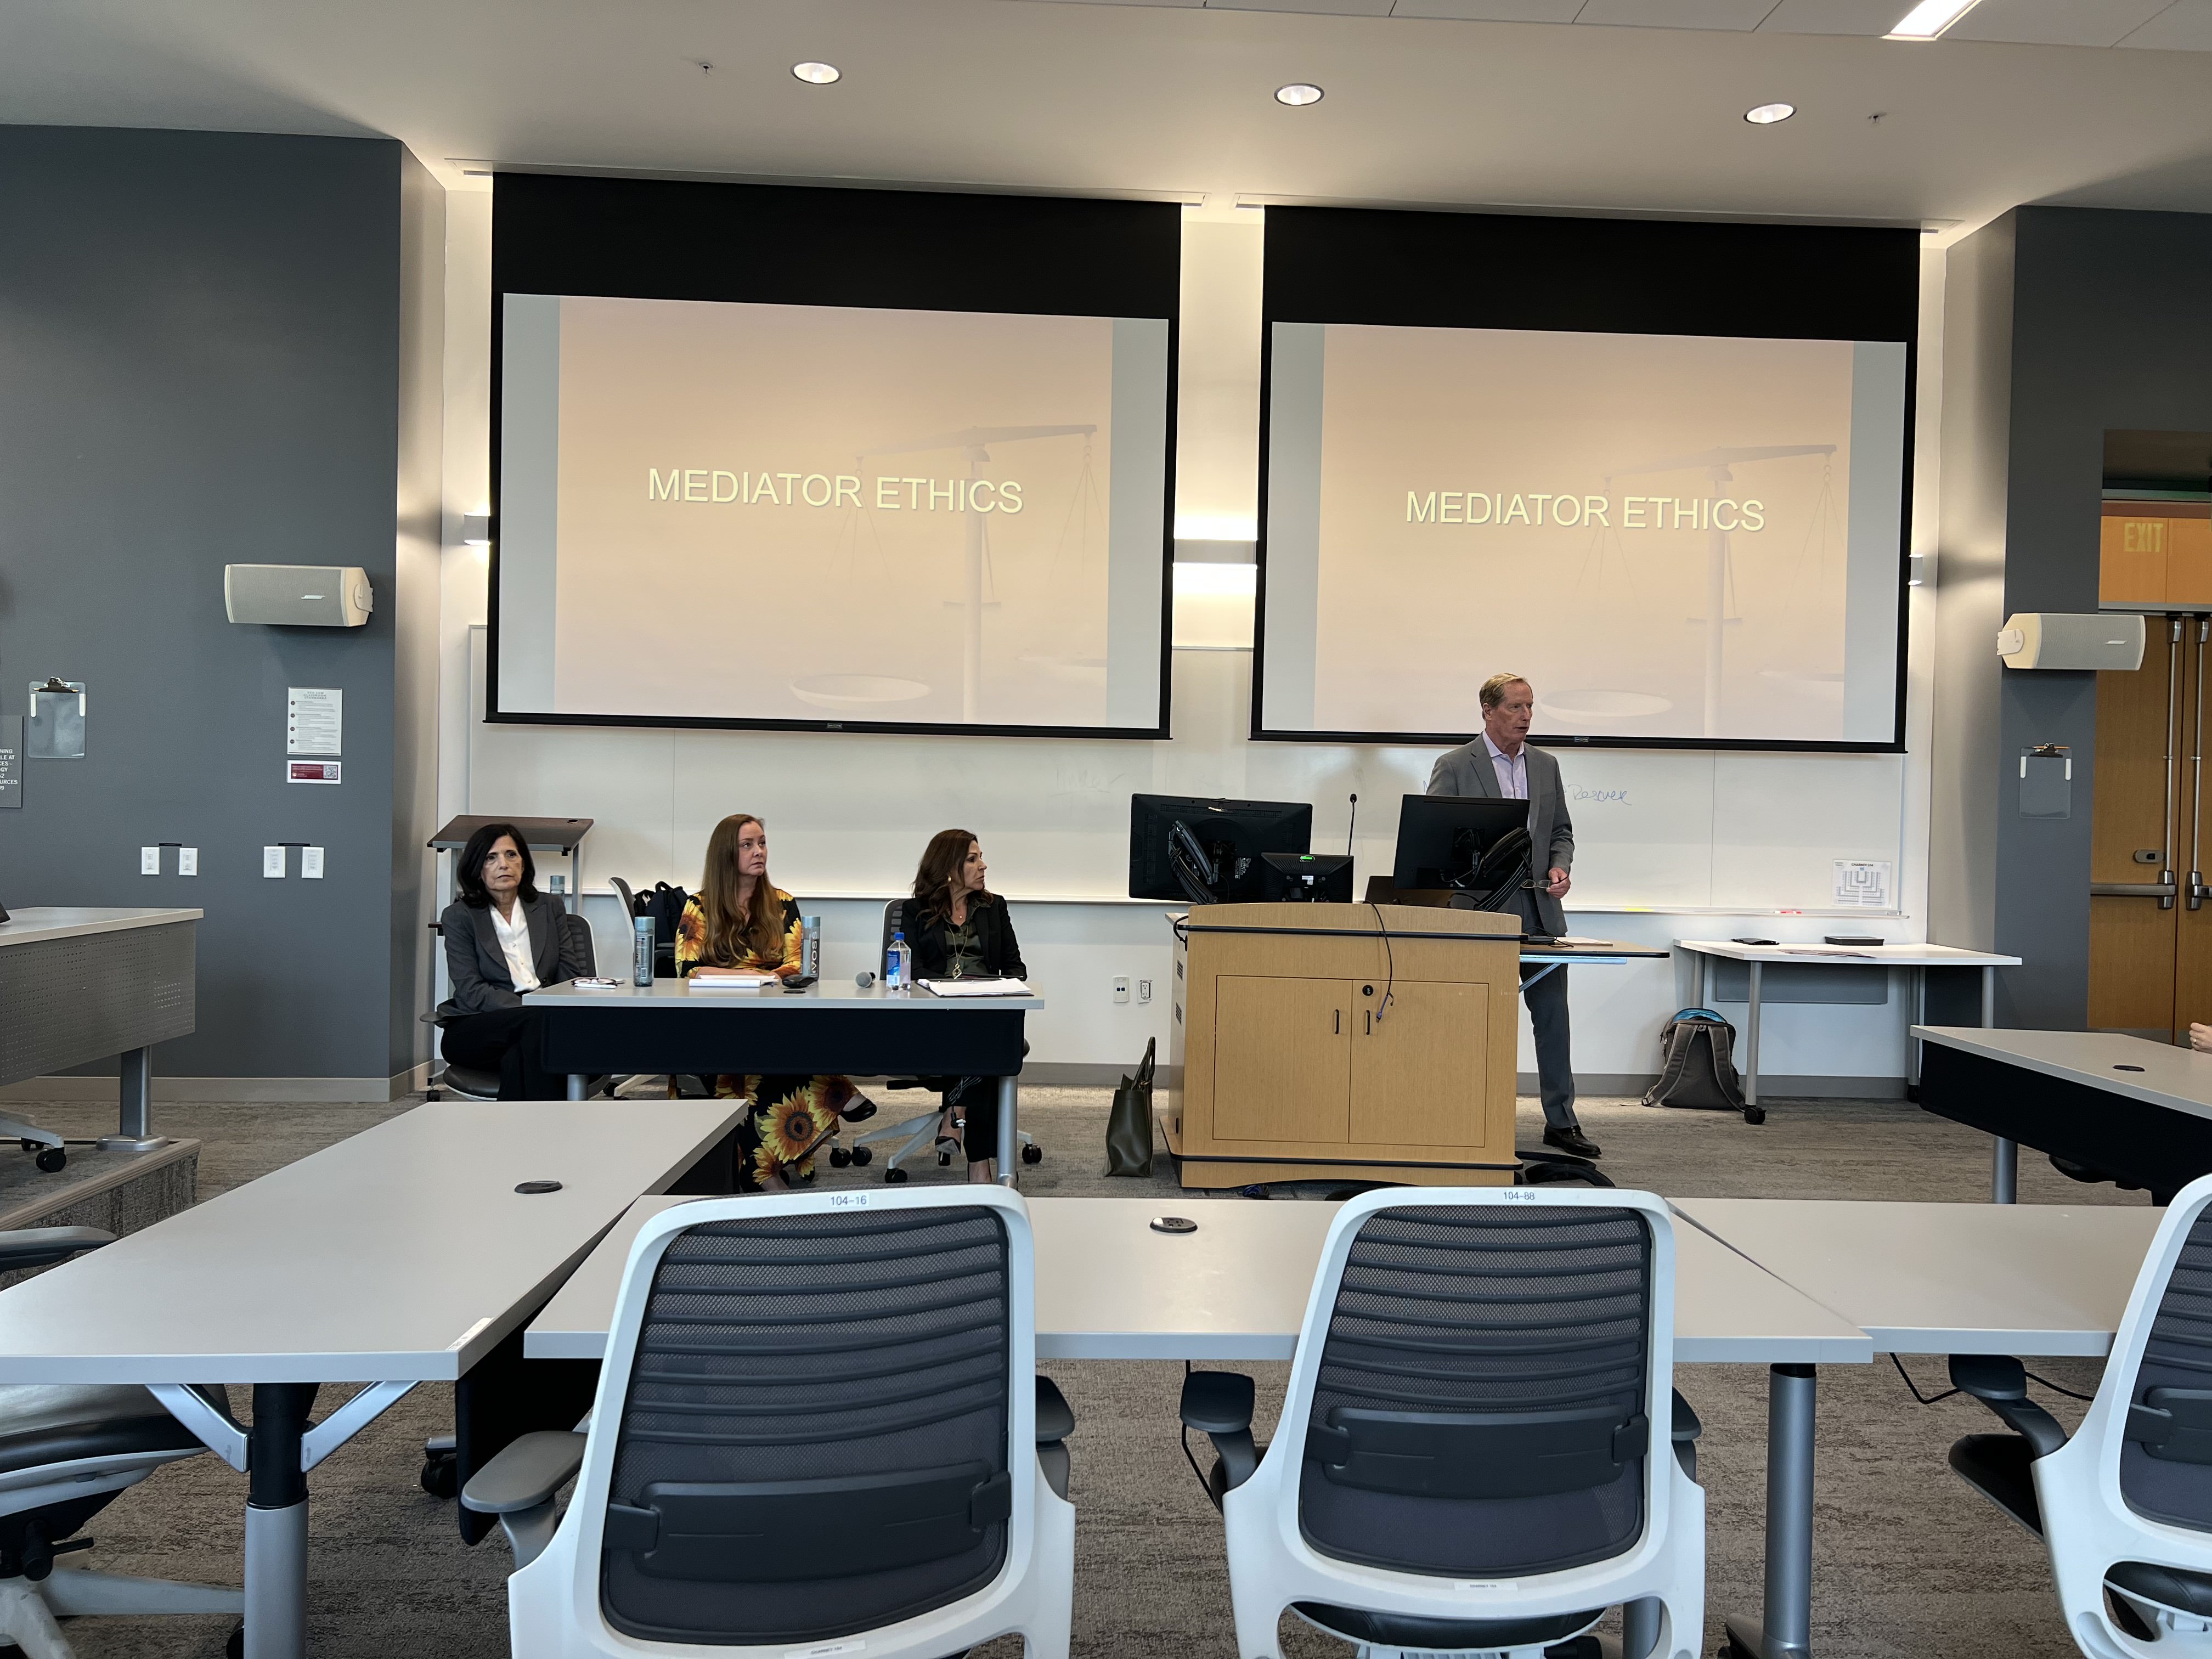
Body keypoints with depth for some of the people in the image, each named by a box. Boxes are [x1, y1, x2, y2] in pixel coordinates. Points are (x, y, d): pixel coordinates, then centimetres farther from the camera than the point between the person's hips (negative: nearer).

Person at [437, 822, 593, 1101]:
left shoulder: (550, 907, 17)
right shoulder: (459, 917, 8)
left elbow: (570, 975, 9)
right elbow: (470, 990, -4)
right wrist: (526, 1008, -19)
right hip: (474, 1030, -2)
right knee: (537, 1023, -35)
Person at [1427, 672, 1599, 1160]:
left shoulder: (1546, 765, 12)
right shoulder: (1455, 767, -4)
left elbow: (1561, 830, 17)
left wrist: (1560, 867, -2)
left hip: (1540, 910, 5)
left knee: (1553, 1016, 5)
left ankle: (1561, 1121, 14)